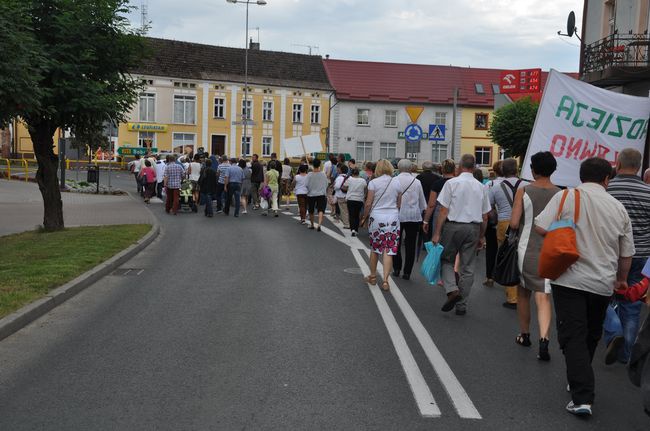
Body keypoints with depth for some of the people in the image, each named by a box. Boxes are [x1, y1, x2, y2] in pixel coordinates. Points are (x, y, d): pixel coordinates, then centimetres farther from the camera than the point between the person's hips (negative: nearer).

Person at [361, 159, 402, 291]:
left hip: (376, 217, -1)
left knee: (375, 249, 13)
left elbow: (368, 203, -6)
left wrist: (364, 217, 6)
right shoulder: (397, 183, 3)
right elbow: (399, 204, 8)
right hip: (393, 218, 1)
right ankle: (385, 280, -4)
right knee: (389, 251, 2)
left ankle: (373, 277, 24)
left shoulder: (373, 183, -5)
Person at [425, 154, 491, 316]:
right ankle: (461, 306, 14)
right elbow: (485, 217, 10)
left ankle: (452, 289, -12)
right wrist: (481, 237, 20)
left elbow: (443, 211, -8)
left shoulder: (452, 183, -4)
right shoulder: (481, 187, 7)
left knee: (446, 260, 12)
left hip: (453, 226, -3)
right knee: (467, 268, 8)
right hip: (473, 228, 3)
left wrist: (437, 233, -6)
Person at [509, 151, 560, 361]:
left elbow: (514, 223, -10)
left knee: (523, 293, 17)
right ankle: (544, 338, -18)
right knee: (543, 297, -1)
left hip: (527, 249, -1)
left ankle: (524, 335, 29)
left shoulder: (524, 191, -7)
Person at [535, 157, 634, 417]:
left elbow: (541, 228, -14)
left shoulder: (566, 196, -7)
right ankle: (580, 383, 33)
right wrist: (622, 278, 28)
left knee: (573, 337, -2)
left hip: (570, 279, -3)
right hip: (603, 283, 4)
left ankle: (582, 397, -10)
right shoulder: (618, 207, 4)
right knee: (591, 337, 20)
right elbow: (627, 252, 10)